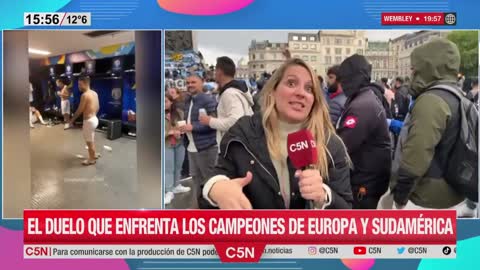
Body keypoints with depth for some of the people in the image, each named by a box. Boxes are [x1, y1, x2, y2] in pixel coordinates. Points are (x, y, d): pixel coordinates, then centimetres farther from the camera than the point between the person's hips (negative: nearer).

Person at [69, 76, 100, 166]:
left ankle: (92, 159, 19)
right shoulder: (94, 93, 6)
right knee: (91, 139, 25)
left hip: (89, 121, -9)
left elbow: (79, 110, -15)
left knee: (89, 141, 6)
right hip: (94, 119, 9)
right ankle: (94, 154, 39)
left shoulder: (85, 95, -19)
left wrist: (72, 120, -4)